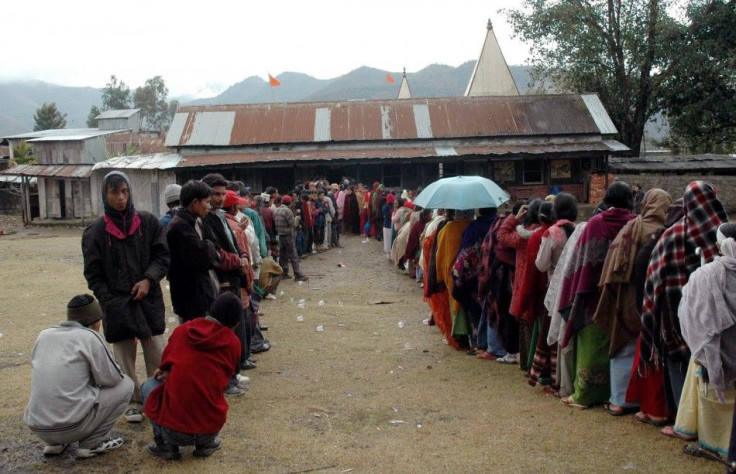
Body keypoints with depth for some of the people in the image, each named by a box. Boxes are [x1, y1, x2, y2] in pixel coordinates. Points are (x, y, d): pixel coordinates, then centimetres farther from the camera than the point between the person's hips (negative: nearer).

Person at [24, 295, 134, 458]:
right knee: (125, 385, 8)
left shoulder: (45, 335, 11)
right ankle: (92, 443, 4)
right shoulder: (90, 337, -6)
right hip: (71, 425, -7)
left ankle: (55, 443, 19)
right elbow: (113, 379, -1)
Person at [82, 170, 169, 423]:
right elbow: (93, 274, 1)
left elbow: (162, 256, 4)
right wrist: (110, 303, -9)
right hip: (116, 305, -1)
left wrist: (148, 279, -13)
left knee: (157, 355, 3)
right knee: (125, 358, 6)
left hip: (149, 300, 1)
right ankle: (133, 402, 20)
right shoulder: (95, 231, 0)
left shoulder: (148, 222, 2)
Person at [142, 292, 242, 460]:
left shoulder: (182, 330, 0)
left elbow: (165, 364, 14)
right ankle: (206, 443, 16)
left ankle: (165, 444, 12)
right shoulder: (233, 343, 0)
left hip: (174, 431, -2)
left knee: (149, 385, 25)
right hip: (212, 427, 2)